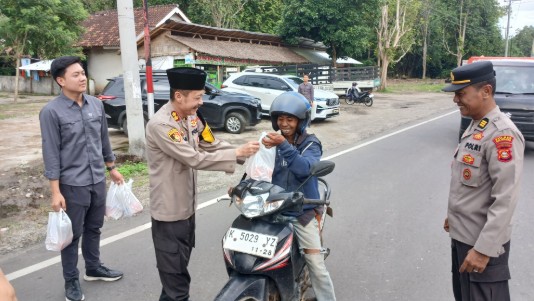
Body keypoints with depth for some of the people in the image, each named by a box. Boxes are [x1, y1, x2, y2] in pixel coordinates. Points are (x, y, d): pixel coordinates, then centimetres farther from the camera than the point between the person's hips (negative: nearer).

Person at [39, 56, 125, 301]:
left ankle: (93, 268, 39)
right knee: (73, 234, 9)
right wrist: (55, 191, -13)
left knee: (94, 228, 19)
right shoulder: (51, 112, -13)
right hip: (72, 185, -5)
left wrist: (112, 168, 17)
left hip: (98, 180, 5)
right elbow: (51, 153, -12)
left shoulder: (96, 104, 3)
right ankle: (71, 281, 26)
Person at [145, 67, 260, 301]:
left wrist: (247, 155, -9)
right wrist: (238, 153, -25)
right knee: (175, 275, 3)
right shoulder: (160, 125, -24)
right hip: (169, 211, -8)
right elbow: (195, 159, -27)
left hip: (187, 206, 8)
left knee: (179, 267, 25)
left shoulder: (191, 118, 2)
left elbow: (213, 145, 4)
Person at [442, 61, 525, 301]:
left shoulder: (502, 134, -22)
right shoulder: (475, 126, 7)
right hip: (461, 235, 9)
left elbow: (505, 200, -25)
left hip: (482, 242, -9)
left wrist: (483, 249, -25)